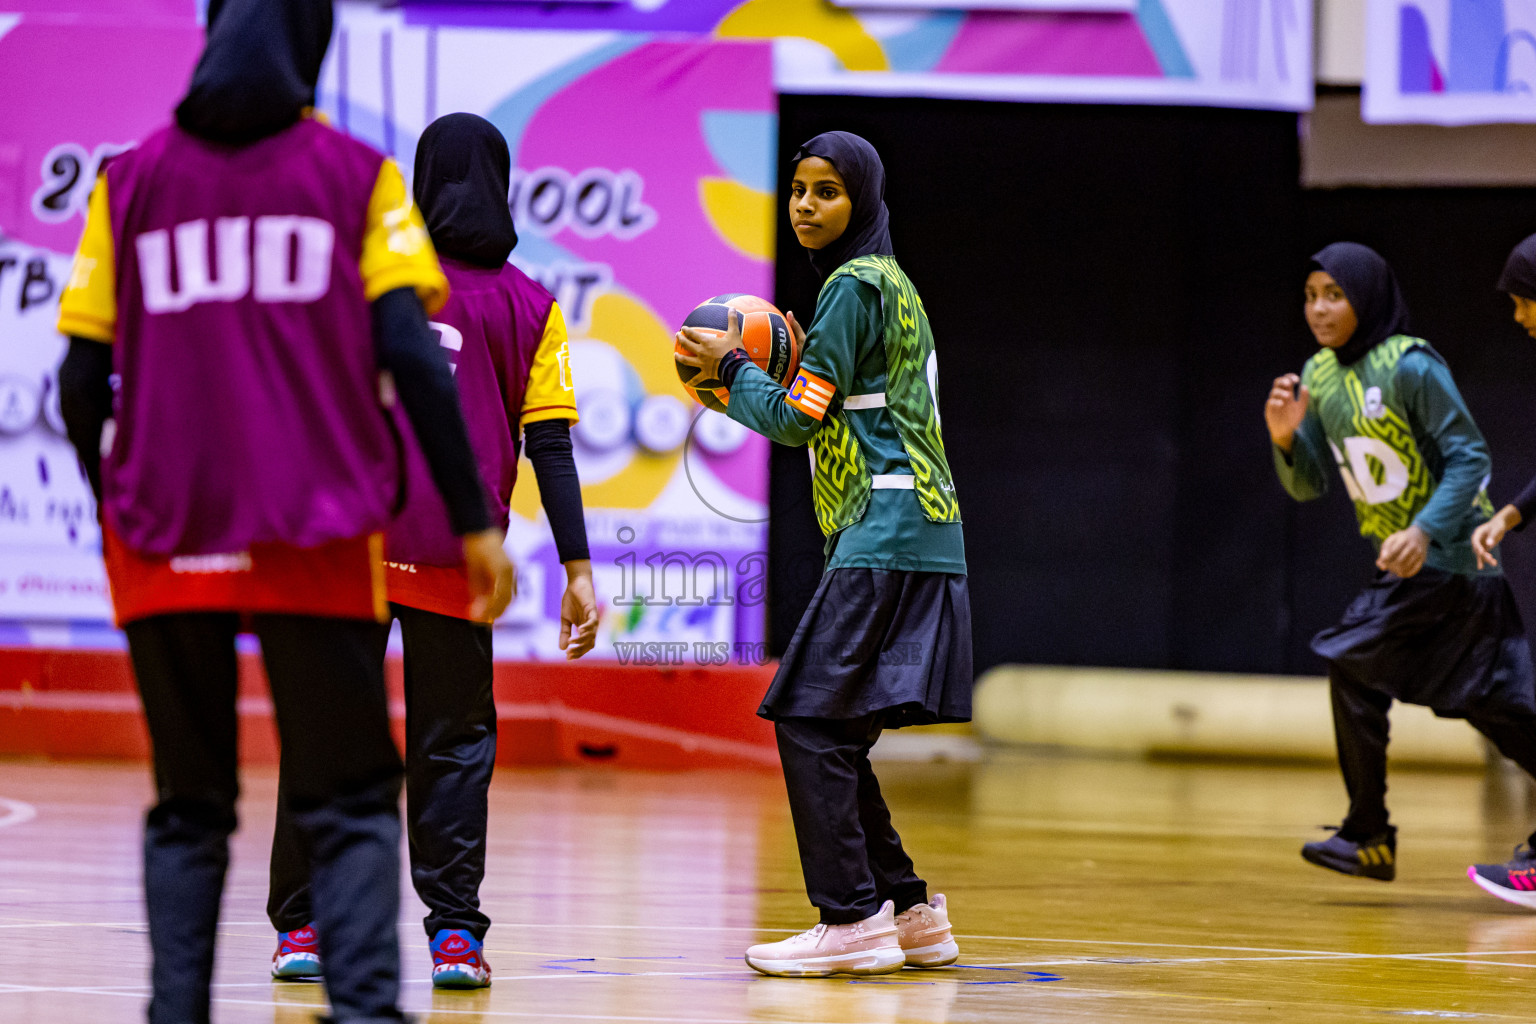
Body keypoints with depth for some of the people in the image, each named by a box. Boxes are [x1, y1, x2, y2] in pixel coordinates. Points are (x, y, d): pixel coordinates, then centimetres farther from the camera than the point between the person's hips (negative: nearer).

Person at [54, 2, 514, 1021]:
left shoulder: (129, 183, 9)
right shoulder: (356, 176, 4)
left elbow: (83, 378, 7)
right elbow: (410, 352, -6)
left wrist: (113, 517, 21)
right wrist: (476, 521, -4)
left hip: (167, 546, 2)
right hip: (316, 549, -2)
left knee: (189, 805, 12)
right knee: (349, 803, 2)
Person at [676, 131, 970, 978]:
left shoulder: (855, 287, -9)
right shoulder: (889, 285, 21)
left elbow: (796, 420, -11)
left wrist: (731, 368, 2)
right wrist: (796, 364, 18)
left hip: (885, 539, -10)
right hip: (918, 536, 10)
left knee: (810, 720, -11)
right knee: (832, 732, 12)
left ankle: (851, 921, -13)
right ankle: (908, 913, 14)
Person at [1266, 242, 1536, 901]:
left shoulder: (1411, 367, -17)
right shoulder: (1319, 377, 6)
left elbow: (1470, 459, -18)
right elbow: (1308, 485, 8)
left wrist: (1425, 531, -30)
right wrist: (1285, 439, -12)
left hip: (1447, 556, -8)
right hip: (1402, 559, 8)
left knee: (1352, 663, -13)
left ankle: (1368, 835, -5)